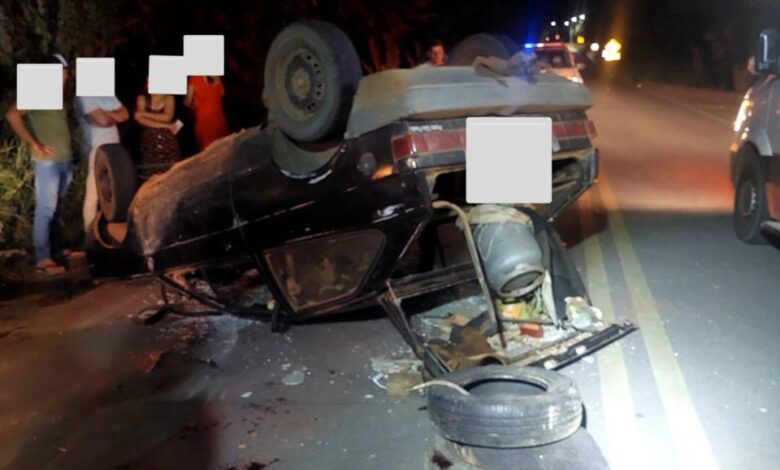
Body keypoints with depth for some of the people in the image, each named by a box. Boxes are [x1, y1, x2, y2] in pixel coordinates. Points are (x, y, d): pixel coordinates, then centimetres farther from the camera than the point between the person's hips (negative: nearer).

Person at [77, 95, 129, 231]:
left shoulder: (108, 94, 14)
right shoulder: (85, 96, -11)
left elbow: (124, 114, 7)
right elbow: (103, 120, -21)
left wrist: (108, 114, -10)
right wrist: (115, 116, -2)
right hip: (96, 150, -8)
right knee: (93, 195, -3)